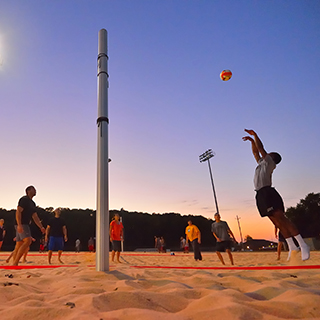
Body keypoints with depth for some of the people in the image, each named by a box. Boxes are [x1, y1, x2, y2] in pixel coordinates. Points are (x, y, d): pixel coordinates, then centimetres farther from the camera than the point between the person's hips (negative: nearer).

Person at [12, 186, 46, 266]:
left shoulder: (32, 203, 21)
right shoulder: (24, 199, -6)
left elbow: (35, 217, 19)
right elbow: (18, 211, -17)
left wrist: (41, 227, 11)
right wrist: (19, 225, -28)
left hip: (25, 225, 9)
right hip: (21, 225, -9)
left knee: (19, 246, 8)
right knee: (28, 241, -21)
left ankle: (14, 264, 10)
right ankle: (15, 263, -19)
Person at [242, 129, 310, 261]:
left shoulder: (269, 162, 3)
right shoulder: (262, 163, 25)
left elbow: (261, 149, -4)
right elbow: (256, 152, 35)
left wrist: (254, 134, 3)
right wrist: (251, 140, 33)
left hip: (267, 193, -9)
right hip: (261, 195, 9)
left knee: (281, 218, -16)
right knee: (277, 221, 4)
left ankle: (303, 245, -17)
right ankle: (292, 247, 5)